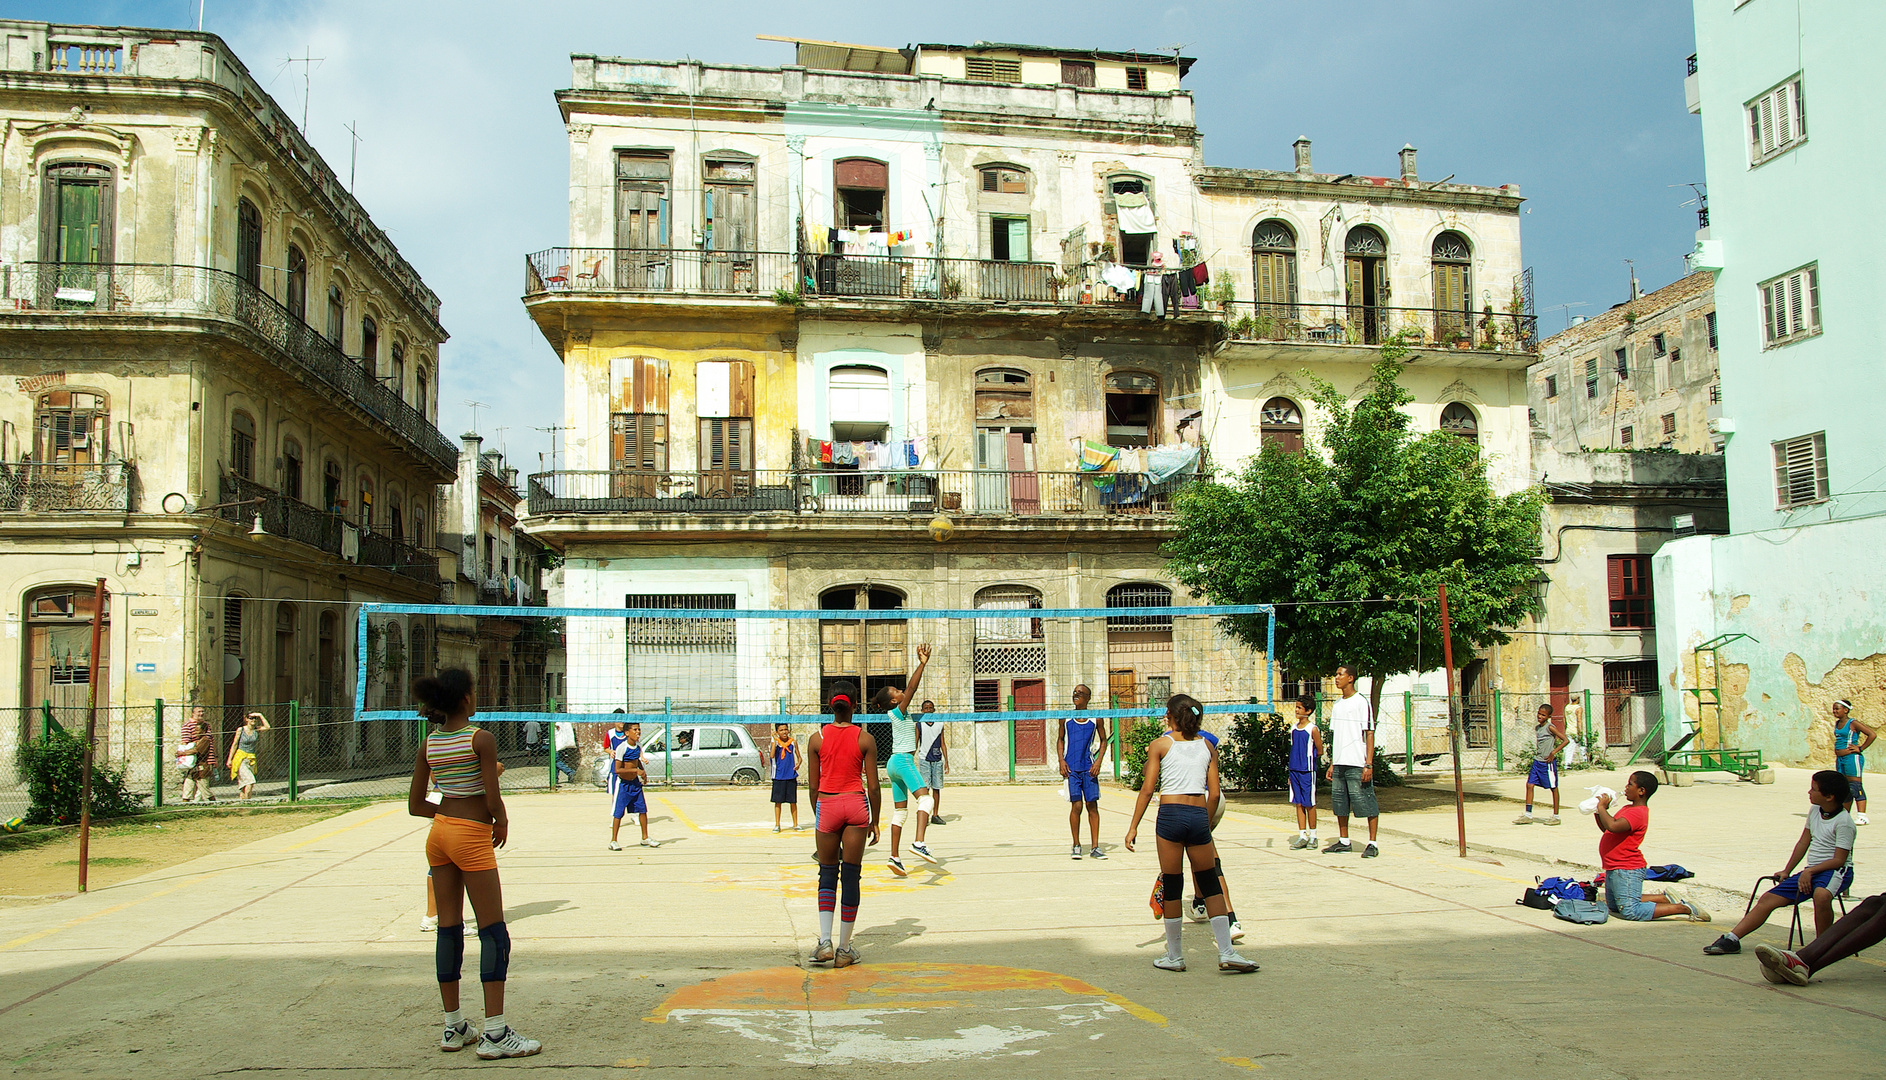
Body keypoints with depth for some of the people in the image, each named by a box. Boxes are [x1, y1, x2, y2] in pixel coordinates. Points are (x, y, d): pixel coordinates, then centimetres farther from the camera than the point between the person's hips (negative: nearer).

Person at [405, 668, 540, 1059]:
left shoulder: (429, 744, 6)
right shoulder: (481, 739, -13)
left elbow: (415, 805, 8)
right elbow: (493, 800, -15)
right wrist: (502, 823, 4)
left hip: (439, 835, 7)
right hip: (473, 837, -7)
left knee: (449, 930, 12)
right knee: (494, 934, -3)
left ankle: (454, 1027, 19)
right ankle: (495, 1034, -4)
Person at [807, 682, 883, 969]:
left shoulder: (816, 738, -1)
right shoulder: (865, 739, -2)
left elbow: (813, 785, 3)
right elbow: (873, 786, -1)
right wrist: (875, 821, 9)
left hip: (827, 805, 0)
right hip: (857, 805, 0)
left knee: (827, 875, 12)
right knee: (851, 876, 5)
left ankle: (825, 941, -2)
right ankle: (844, 949, 9)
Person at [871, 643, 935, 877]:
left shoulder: (898, 714, 15)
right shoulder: (897, 712, -8)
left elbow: (911, 688, 22)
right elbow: (911, 689, -19)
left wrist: (922, 665, 22)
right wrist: (922, 664, -21)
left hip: (895, 763, 10)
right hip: (903, 761, -10)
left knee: (900, 810, 9)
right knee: (926, 798, -23)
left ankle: (894, 857, 8)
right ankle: (919, 842, -42)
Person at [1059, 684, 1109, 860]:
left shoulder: (1096, 718, 2)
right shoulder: (1065, 717, 4)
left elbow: (1103, 740, 10)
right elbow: (1060, 739, 13)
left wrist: (1098, 761, -2)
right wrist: (1061, 760, 0)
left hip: (1089, 768, 1)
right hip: (1071, 768, 0)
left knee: (1092, 806, 1)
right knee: (1076, 805, -6)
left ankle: (1094, 847, 6)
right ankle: (1076, 845, 7)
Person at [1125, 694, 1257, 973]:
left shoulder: (1160, 745, 2)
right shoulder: (1208, 746, 11)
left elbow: (1147, 789, -2)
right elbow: (1214, 793, 8)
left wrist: (1133, 826, 2)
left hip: (1170, 814, -3)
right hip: (1199, 815, 3)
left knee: (1171, 885, 6)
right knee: (1210, 883, 12)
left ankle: (1174, 956, 13)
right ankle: (1226, 953, 7)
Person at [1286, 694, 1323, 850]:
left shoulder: (1313, 729, -10)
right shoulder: (1294, 728, 9)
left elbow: (1319, 752, -5)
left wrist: (1309, 759, 8)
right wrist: (1291, 772, 14)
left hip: (1307, 771, -6)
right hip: (1294, 771, 6)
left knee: (1309, 804, 2)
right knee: (1298, 804, 7)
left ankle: (1313, 836, 13)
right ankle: (1302, 836, 11)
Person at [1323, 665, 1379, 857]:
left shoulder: (1361, 702, -6)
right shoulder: (1337, 704, 16)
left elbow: (1369, 734, -9)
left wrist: (1368, 764, -16)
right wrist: (1332, 764, 16)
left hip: (1357, 764, -7)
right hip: (1339, 764, 7)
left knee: (1366, 803, -4)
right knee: (1339, 803, 9)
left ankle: (1372, 844, 1)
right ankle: (1343, 842, 18)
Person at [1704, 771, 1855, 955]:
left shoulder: (1843, 821, -14)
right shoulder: (1814, 810, 10)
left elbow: (1839, 859, -17)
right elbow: (1803, 843, 17)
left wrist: (1810, 871, -24)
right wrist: (1787, 871, 15)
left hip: (1836, 871, -7)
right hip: (1811, 871, 7)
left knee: (1821, 895, -41)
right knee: (1768, 899, -3)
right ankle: (1731, 939, -5)